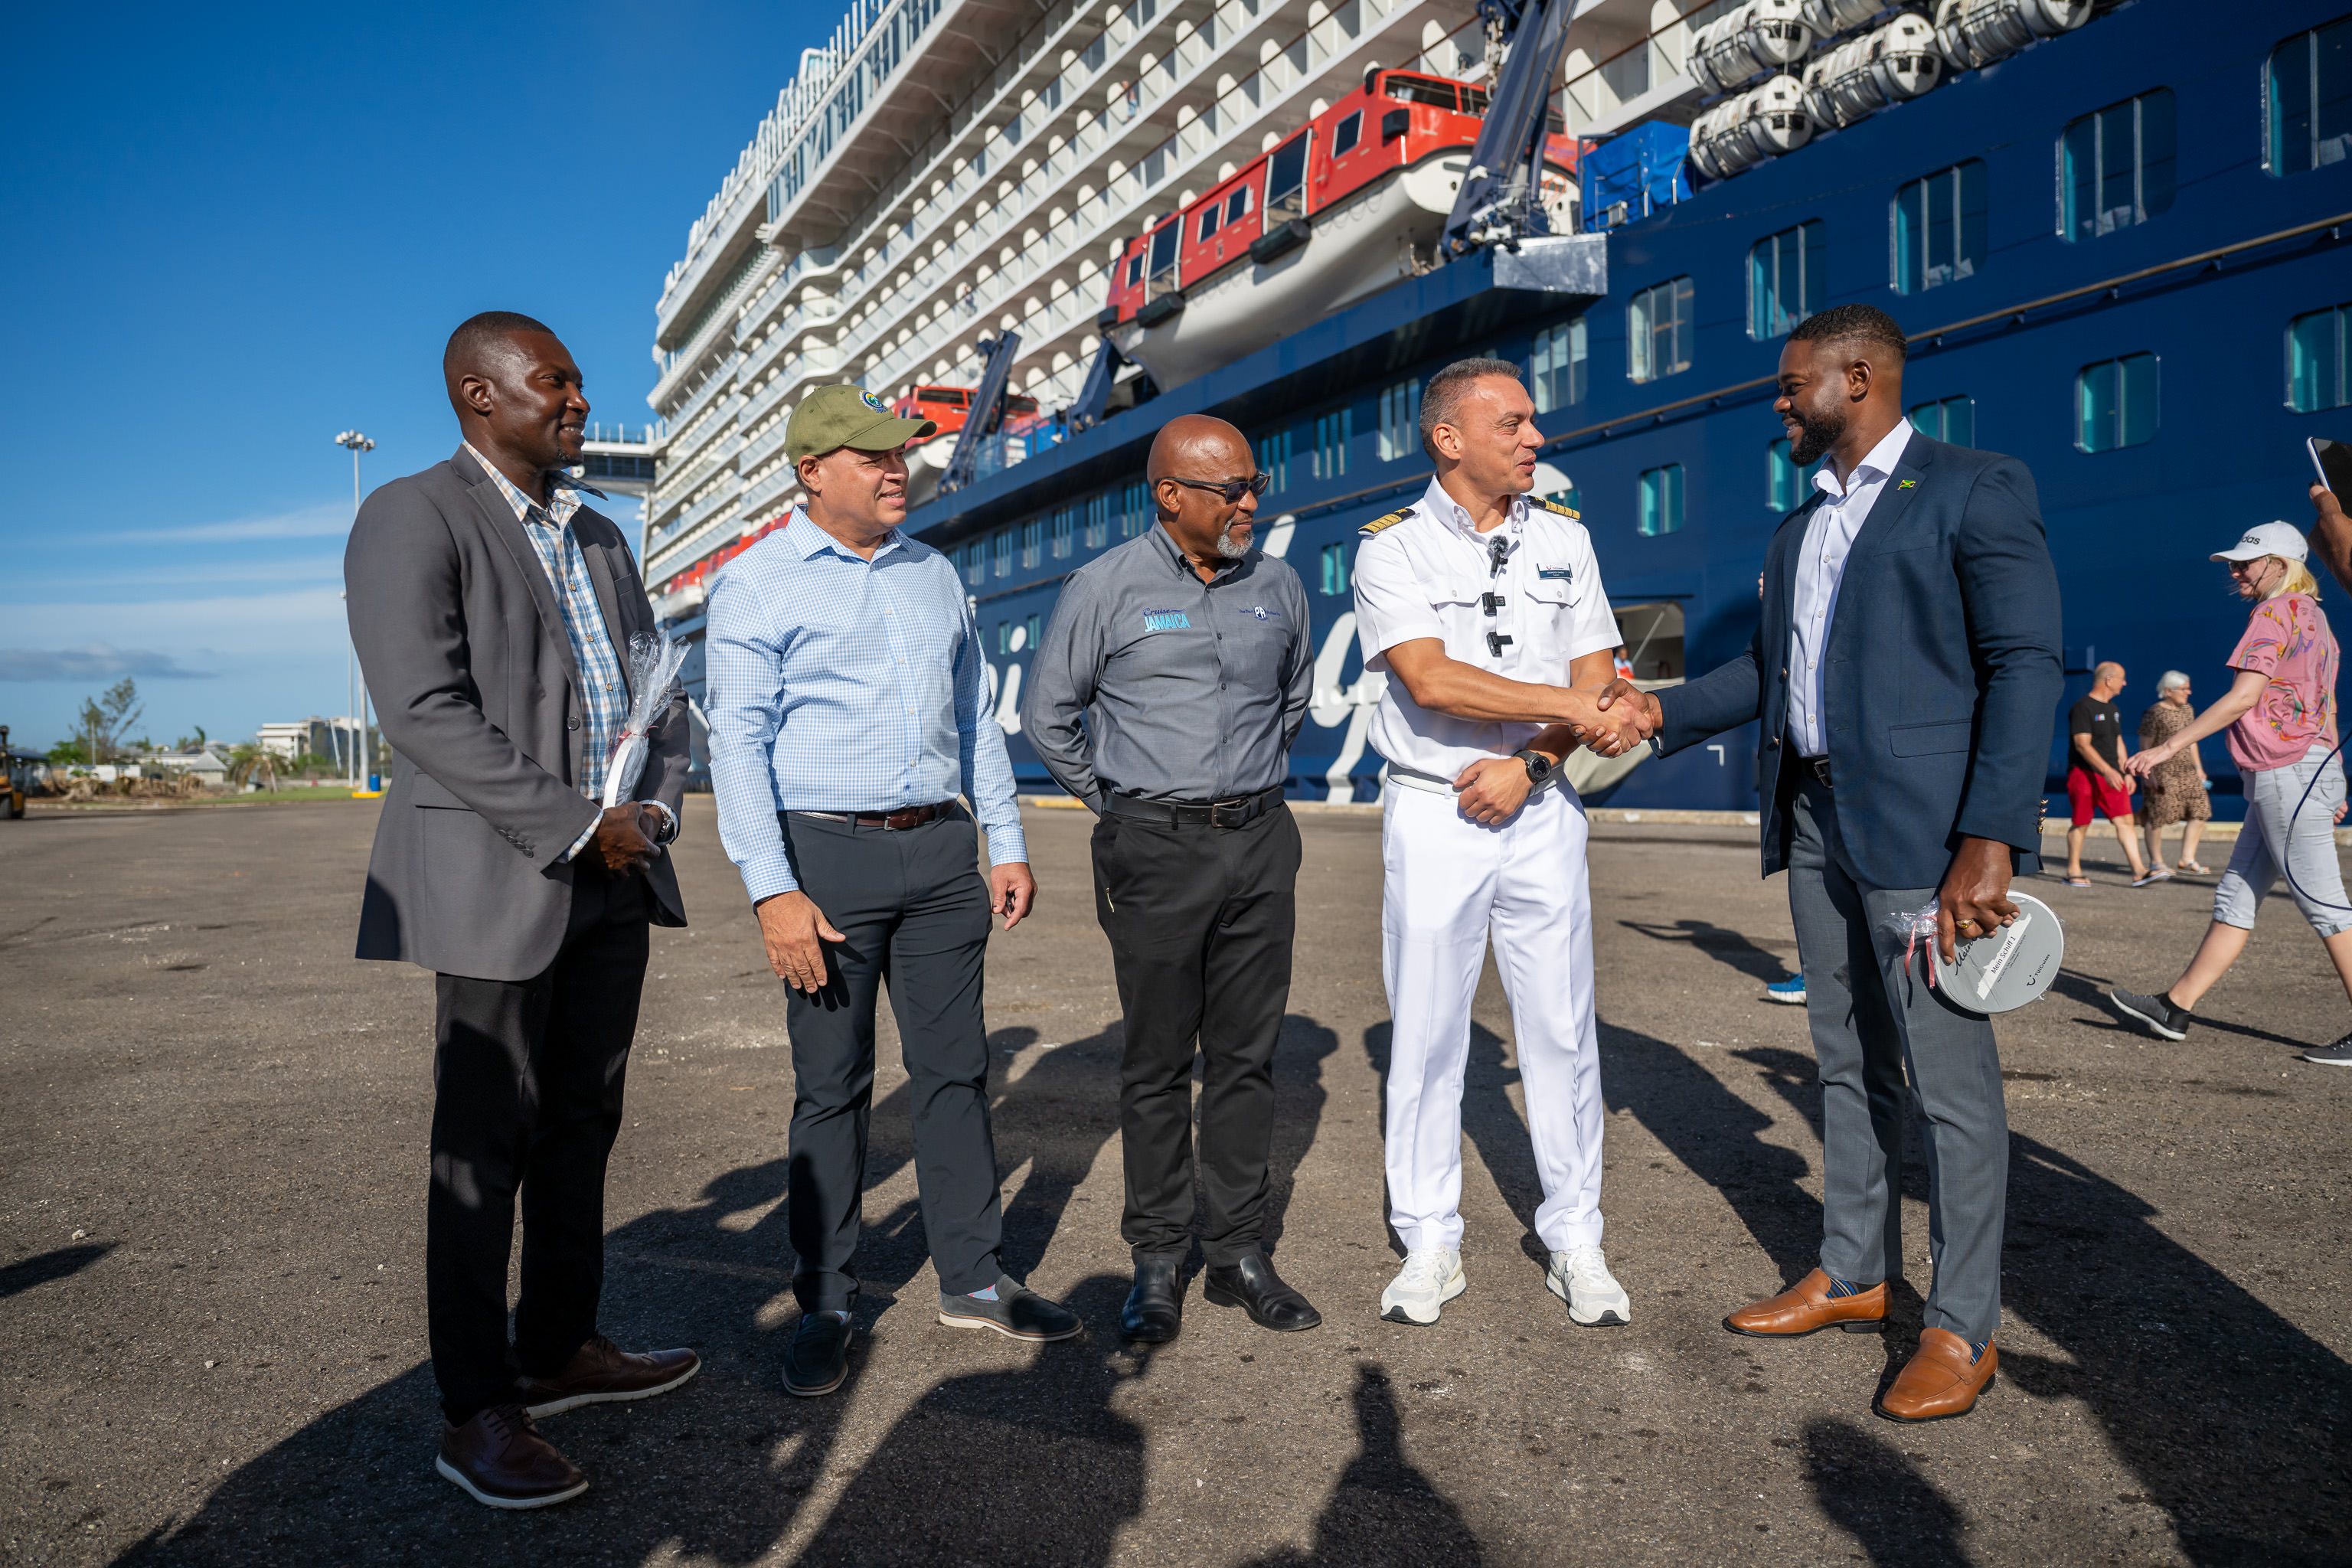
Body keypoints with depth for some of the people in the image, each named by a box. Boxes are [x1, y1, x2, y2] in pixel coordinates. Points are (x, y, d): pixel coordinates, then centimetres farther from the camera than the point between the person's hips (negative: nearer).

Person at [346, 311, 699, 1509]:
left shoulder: (596, 535, 16)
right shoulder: (411, 519, -7)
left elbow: (655, 683, 18)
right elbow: (425, 711, -17)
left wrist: (657, 806, 0)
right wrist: (574, 827, -18)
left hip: (613, 870, 7)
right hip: (496, 873, -7)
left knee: (583, 1122, 14)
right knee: (487, 1143, 1)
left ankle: (561, 1349, 28)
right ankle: (478, 1410, 12)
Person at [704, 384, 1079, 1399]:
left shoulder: (934, 575, 14)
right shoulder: (756, 583, -2)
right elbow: (738, 742, -7)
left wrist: (1006, 843, 12)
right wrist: (772, 892, -15)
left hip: (940, 852, 5)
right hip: (828, 854, -4)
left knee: (955, 1068, 9)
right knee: (831, 1088, 3)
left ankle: (973, 1279, 21)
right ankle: (825, 1308, 17)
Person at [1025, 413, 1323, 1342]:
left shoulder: (1278, 587, 8)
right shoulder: (1106, 588, -4)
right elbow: (1050, 717, 5)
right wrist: (1118, 802, 7)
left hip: (1259, 846, 4)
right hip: (1156, 851, -3)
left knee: (1246, 1058, 8)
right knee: (1157, 1065, 3)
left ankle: (1240, 1254, 19)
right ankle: (1158, 1262, 16)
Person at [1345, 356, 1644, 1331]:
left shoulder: (1563, 539, 10)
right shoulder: (1392, 548, -2)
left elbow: (1596, 673, 4)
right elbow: (1433, 680, -16)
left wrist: (1527, 764, -11)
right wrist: (1572, 705, -17)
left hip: (1538, 811, 3)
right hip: (1432, 814, -2)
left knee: (1561, 1030, 5)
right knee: (1425, 1034, 3)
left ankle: (1573, 1242, 19)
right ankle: (1429, 1245, 17)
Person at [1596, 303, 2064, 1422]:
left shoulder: (1973, 490, -5)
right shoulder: (1799, 530, 18)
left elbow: (2025, 665, -13)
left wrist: (1990, 840, -21)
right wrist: (1663, 714, 6)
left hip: (1920, 825, -7)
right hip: (1814, 821, 8)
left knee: (1950, 1078, 0)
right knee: (1848, 1063, 16)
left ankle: (1962, 1328, 13)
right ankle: (1853, 1276, 29)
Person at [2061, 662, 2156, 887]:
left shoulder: (2114, 710, 19)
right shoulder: (2082, 707, -9)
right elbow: (2082, 744, -17)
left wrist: (2126, 773, 20)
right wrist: (2107, 770, -24)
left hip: (2112, 775, 7)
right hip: (2084, 773, -7)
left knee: (2126, 820, -3)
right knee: (2081, 824, -2)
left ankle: (2139, 872, -7)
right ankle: (2073, 871, 9)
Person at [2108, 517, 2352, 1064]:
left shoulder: (2276, 612, -9)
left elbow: (2244, 697, -19)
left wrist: (2171, 746, -19)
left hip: (2289, 772, -10)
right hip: (2307, 770, 10)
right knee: (2236, 896, 9)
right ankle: (2176, 1007, 13)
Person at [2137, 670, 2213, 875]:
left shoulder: (2188, 710, 13)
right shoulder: (2154, 713, -10)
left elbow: (2191, 740, 22)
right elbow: (2144, 746, -10)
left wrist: (2198, 767, 19)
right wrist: (2149, 774, -16)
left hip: (2186, 770, 8)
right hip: (2162, 771, -8)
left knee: (2200, 811, 0)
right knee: (2158, 816, -3)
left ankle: (2187, 859, 7)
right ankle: (2156, 862, 8)